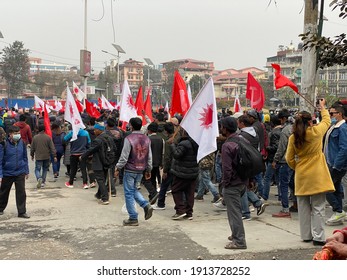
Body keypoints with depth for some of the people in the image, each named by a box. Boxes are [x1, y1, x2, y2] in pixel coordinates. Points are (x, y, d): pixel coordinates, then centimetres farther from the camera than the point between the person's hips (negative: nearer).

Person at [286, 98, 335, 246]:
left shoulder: (293, 138, -3)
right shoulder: (316, 132, -11)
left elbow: (289, 159, 2)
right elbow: (326, 120, 10)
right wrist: (323, 107, 25)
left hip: (301, 177, 4)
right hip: (317, 176, -3)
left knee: (303, 207, 13)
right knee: (318, 207, 2)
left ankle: (306, 235, 21)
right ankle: (318, 237, 3)